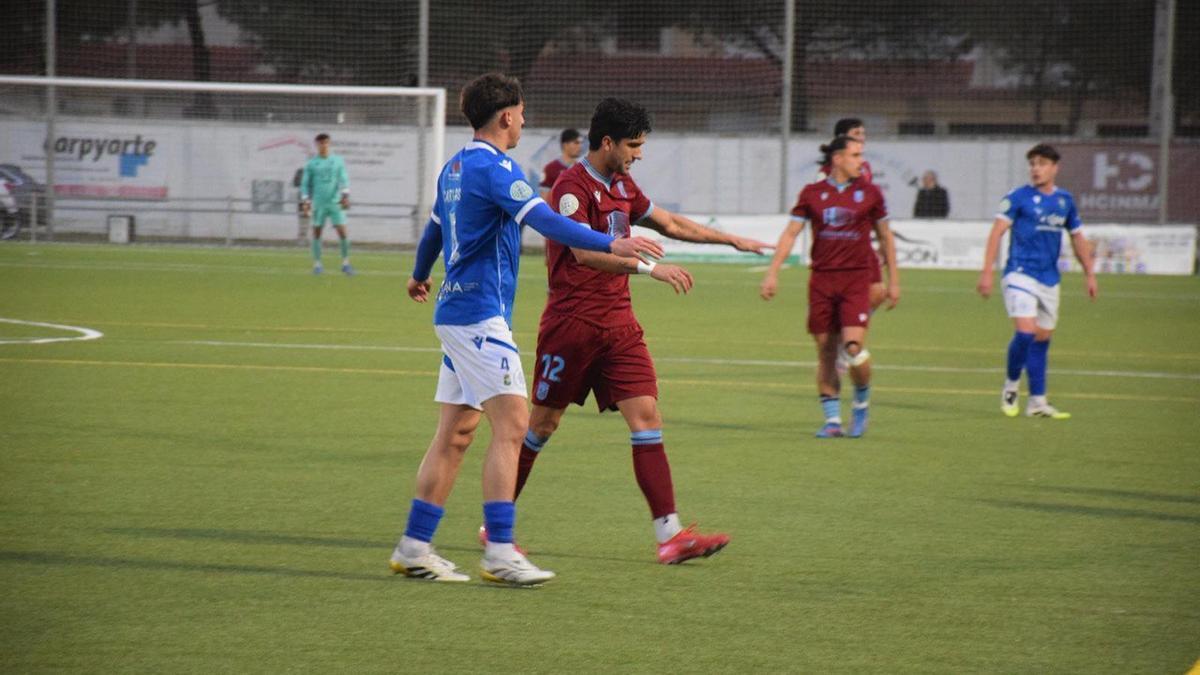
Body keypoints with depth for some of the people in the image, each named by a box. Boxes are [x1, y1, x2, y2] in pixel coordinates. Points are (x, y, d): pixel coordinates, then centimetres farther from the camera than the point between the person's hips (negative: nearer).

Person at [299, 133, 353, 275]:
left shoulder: (338, 161, 9)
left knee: (342, 231, -7)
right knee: (317, 232, 0)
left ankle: (345, 263, 3)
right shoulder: (311, 164, 6)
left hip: (335, 203, 0)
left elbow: (344, 180, 5)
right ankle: (317, 264, 9)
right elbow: (305, 184, 8)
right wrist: (305, 203, -1)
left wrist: (345, 196, -10)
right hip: (318, 203, 0)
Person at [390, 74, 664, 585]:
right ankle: (499, 552, -17)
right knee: (511, 423, -12)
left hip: (457, 312, 10)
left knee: (455, 433, 11)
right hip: (480, 314, -10)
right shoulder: (494, 167, -13)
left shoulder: (456, 167, 16)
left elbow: (434, 227, 33)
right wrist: (610, 245, -35)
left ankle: (413, 547, 11)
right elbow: (544, 221, -27)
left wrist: (420, 276, 51)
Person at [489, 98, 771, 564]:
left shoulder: (621, 185, 13)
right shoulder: (572, 186, -14)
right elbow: (585, 252, -28)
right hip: (571, 323, -7)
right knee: (543, 422, 3)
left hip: (618, 324, 7)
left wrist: (730, 240, 29)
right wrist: (649, 267, -35)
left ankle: (669, 535, -12)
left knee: (646, 414, -5)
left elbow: (669, 223, 28)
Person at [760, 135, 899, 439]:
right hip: (822, 279, 1)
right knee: (825, 352, 2)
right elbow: (790, 233, 5)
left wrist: (893, 280, 12)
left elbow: (885, 236, 13)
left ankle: (862, 404, 10)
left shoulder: (869, 193, 4)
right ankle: (832, 420, 11)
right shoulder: (812, 194, 4)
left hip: (856, 279, -1)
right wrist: (772, 273, -3)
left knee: (854, 346, -16)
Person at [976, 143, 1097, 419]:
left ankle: (1037, 401, 14)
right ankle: (1011, 386, 5)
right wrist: (987, 272, -19)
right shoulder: (1018, 198, -5)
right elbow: (997, 231, -10)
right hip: (1020, 275, -5)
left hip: (1049, 280, 5)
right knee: (1025, 332, -18)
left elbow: (1077, 238, 21)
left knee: (1042, 339, 8)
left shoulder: (1065, 200, 11)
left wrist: (1089, 274, 17)